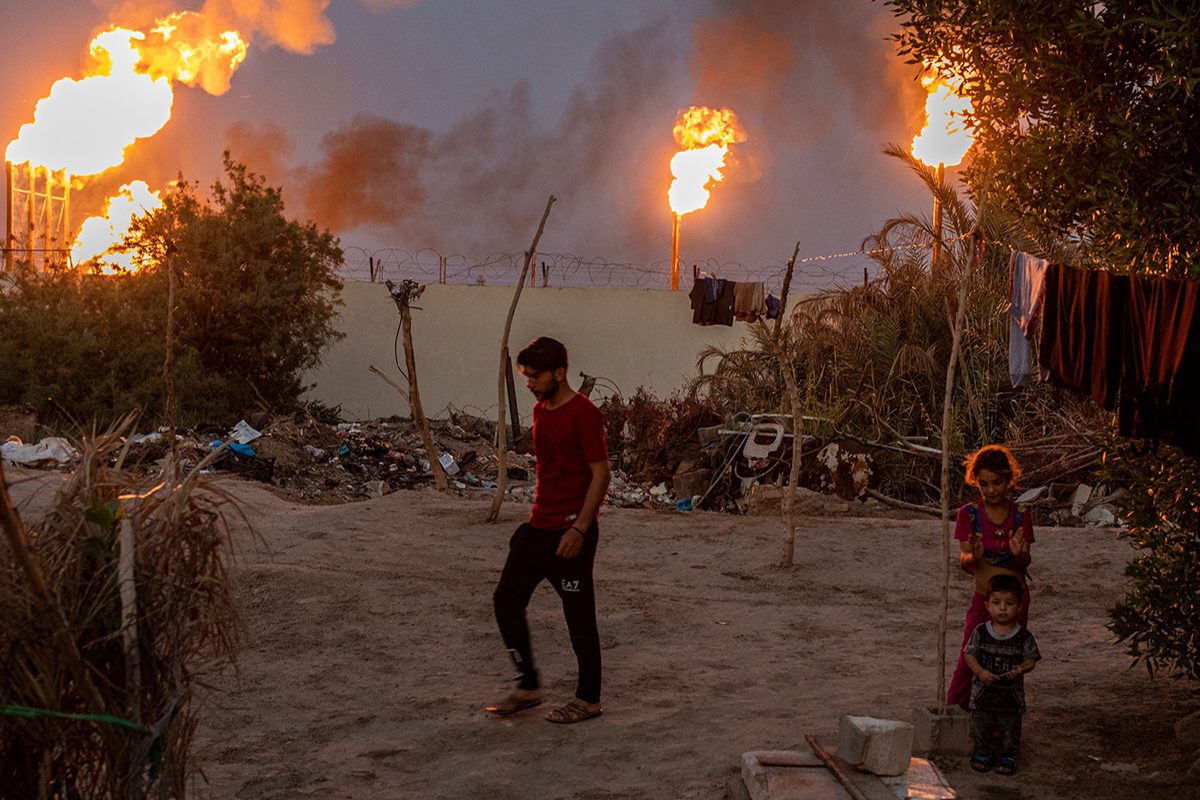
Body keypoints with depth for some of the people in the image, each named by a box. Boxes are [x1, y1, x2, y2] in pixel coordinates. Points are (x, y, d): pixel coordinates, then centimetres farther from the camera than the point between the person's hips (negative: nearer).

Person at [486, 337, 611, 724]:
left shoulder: (584, 413, -15)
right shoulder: (540, 411, 12)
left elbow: (600, 474, -16)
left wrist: (578, 529, -20)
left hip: (570, 531, -9)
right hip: (538, 528, 9)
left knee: (579, 616, 1)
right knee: (506, 600, 8)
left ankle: (588, 699, 14)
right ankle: (527, 686, 19)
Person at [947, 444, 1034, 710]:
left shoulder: (1020, 515, -1)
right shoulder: (969, 513, -5)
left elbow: (1026, 563, -3)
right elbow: (964, 561, -10)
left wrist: (1019, 554, -26)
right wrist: (973, 557, -33)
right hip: (983, 596, -1)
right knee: (968, 659, -7)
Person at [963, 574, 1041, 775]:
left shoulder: (1024, 636, -6)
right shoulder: (980, 632, -5)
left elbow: (1031, 660, -2)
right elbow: (969, 654, -3)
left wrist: (1020, 669, -23)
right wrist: (980, 672, -19)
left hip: (1011, 694, -1)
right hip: (983, 691, 1)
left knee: (1010, 728, 8)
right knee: (981, 727, 9)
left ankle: (1008, 757, 24)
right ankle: (983, 754, 27)